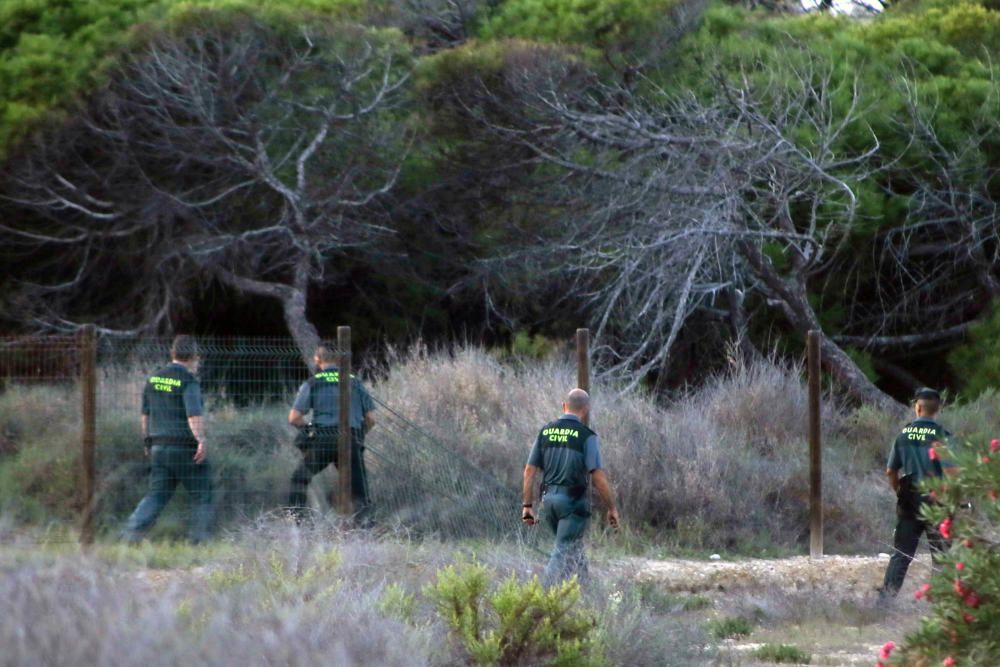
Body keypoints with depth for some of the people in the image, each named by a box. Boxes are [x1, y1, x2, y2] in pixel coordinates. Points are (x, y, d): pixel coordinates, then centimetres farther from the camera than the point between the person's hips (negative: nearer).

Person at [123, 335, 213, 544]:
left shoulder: (153, 379, 10)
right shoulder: (188, 381, -11)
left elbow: (145, 415, 16)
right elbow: (194, 415, -23)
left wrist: (148, 441, 25)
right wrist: (201, 440, -27)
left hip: (159, 447, 6)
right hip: (185, 448, -6)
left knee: (156, 496, 8)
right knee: (201, 496, 8)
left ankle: (132, 533, -8)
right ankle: (200, 539, 8)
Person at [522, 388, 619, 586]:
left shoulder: (545, 432, 6)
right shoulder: (586, 436, -10)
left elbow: (529, 470, 5)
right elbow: (598, 477, -14)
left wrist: (528, 505, 10)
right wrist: (611, 508, -5)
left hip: (549, 498, 6)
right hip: (574, 501, -6)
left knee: (575, 548, 21)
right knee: (563, 552, -5)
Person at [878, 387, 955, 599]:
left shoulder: (904, 434, 2)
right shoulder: (941, 435, -11)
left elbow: (891, 471, 6)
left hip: (909, 500, 4)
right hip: (936, 500, -4)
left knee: (901, 551, 10)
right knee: (941, 553, 5)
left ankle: (886, 596, 7)